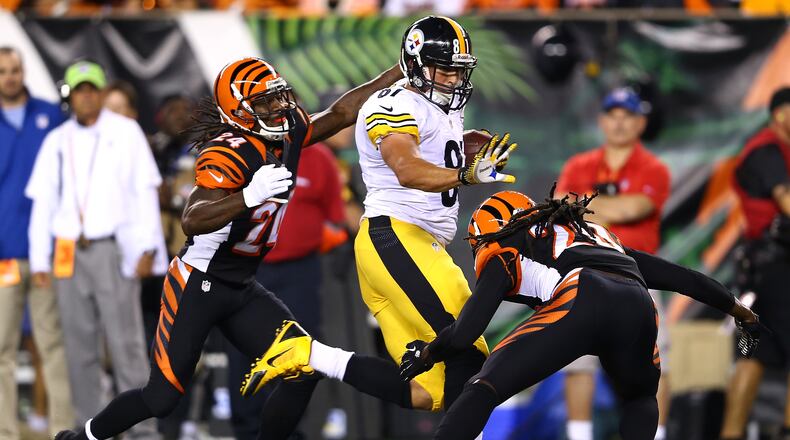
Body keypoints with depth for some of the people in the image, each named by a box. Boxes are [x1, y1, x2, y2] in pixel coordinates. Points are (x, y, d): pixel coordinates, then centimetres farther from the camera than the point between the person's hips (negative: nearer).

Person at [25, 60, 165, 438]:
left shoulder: (126, 133, 4)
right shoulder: (56, 141, 12)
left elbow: (145, 191, 1)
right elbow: (43, 203, 13)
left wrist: (147, 248, -6)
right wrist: (39, 260, 7)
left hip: (114, 250, -3)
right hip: (68, 254, 3)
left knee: (125, 342, -8)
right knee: (79, 344, 4)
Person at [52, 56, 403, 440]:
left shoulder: (289, 132, 0)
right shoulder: (227, 153, -24)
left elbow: (341, 112, 15)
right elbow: (192, 221, -37)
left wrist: (399, 73, 12)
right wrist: (251, 196, -51)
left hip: (241, 290, 8)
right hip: (198, 286, -8)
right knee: (161, 398, -2)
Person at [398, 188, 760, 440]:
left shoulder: (507, 252, 27)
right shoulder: (597, 234, 43)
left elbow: (465, 333, 16)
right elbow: (678, 275, 42)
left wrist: (424, 356, 35)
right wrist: (738, 310, 53)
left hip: (578, 301, -4)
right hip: (638, 307, 4)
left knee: (482, 392, 4)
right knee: (640, 399, 34)